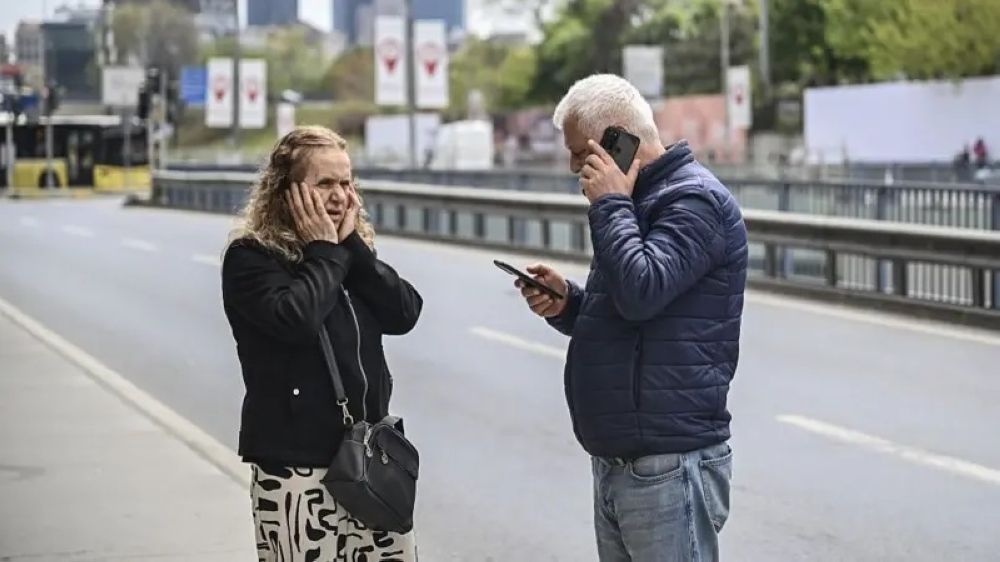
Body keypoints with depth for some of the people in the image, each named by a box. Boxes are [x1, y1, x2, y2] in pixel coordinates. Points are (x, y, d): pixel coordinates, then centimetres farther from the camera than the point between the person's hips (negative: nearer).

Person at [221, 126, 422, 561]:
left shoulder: (350, 248, 13)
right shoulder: (251, 257, -7)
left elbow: (405, 313, 0)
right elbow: (295, 318, -25)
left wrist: (351, 245, -5)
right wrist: (324, 252, -11)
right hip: (296, 464, -6)